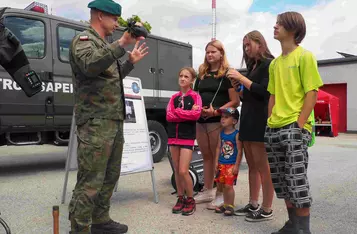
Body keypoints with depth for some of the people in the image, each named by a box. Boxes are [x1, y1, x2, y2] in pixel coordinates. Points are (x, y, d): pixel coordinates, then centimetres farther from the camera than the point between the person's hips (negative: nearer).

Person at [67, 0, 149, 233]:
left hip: (114, 121, 10)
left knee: (110, 176, 15)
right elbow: (90, 65, -27)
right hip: (95, 123, -10)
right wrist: (122, 43, -31)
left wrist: (131, 61, 25)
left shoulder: (105, 45, 23)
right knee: (90, 181, -8)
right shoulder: (83, 39, -4)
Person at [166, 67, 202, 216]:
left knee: (183, 171, -9)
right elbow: (168, 116, -2)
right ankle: (180, 198, 22)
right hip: (173, 136, 5)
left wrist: (177, 111, -10)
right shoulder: (174, 97, 11)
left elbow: (196, 114, -17)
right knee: (177, 171, 9)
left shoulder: (195, 96, -1)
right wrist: (187, 114, -11)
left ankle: (191, 200, 8)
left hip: (187, 137, -5)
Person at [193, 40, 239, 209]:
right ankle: (207, 191, 24)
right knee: (206, 156, 13)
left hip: (218, 121, -6)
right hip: (201, 121, 6)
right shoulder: (202, 74, 16)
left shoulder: (227, 74, -2)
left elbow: (235, 101, -8)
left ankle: (221, 194, 10)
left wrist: (216, 111, -18)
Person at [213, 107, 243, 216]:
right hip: (221, 164, 6)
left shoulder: (236, 134, -11)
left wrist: (236, 165, -14)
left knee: (228, 185, -5)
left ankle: (230, 205, 9)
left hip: (231, 165, -6)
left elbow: (239, 151, -12)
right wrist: (216, 162, 7)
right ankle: (225, 204, 27)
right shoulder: (221, 133, 7)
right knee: (223, 185, 13)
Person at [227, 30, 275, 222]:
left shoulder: (269, 64, -4)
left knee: (263, 167, -5)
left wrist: (242, 78, -13)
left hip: (260, 120, -9)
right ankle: (253, 205, 19)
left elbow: (264, 92, -16)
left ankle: (267, 210, 3)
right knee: (252, 166, 11)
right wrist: (238, 86, 5)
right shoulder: (252, 66, 20)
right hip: (248, 119, 9)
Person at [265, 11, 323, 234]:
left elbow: (312, 92, -9)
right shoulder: (275, 63, 17)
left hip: (295, 127, -7)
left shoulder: (305, 56, -2)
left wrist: (299, 123, -16)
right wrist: (270, 122, 9)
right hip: (274, 128, 7)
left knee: (297, 179, -6)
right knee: (281, 180, 11)